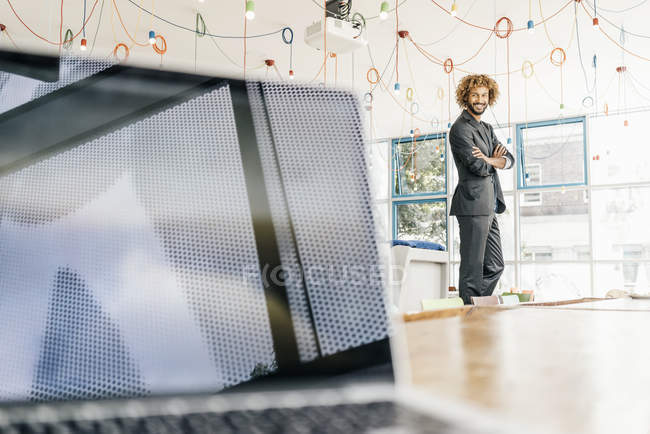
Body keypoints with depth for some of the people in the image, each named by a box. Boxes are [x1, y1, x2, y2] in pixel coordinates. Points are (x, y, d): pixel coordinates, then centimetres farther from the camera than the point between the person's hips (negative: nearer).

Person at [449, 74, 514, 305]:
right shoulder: (460, 128, -8)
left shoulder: (487, 128, 21)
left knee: (494, 266, 14)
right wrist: (494, 160, 3)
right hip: (473, 204, -9)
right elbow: (478, 167, -17)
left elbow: (509, 159, 12)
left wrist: (489, 160, -8)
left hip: (489, 207, 10)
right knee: (473, 267, -6)